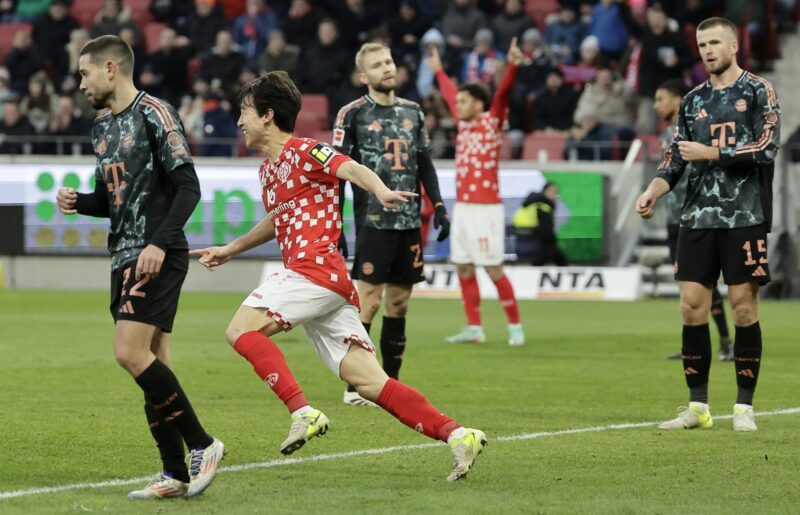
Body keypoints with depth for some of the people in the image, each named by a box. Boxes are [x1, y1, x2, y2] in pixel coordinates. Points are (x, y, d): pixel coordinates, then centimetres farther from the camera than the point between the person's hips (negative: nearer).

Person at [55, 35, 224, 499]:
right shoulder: (103, 127, 17)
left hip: (158, 257, -8)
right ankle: (176, 475, 8)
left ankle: (202, 444, -8)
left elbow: (188, 187, -15)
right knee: (152, 365, 6)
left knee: (131, 354, -18)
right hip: (125, 258, 9)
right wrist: (78, 202, 5)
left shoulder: (154, 115, -9)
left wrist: (160, 243, -23)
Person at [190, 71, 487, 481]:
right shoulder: (267, 169, 25)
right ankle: (456, 435, -9)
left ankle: (302, 412, -23)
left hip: (316, 270, -9)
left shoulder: (303, 152, -2)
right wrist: (230, 250, 47)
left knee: (241, 329, -13)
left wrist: (381, 192, -39)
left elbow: (353, 169, -19)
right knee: (368, 382, -2)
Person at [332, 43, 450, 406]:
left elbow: (425, 165, 20)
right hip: (374, 222, -5)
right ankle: (355, 388, -3)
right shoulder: (352, 114, -2)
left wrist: (438, 205, 8)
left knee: (399, 304, 6)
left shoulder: (413, 112, 14)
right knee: (368, 302, -8)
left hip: (409, 222, 5)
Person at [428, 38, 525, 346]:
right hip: (462, 207, 8)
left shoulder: (492, 122, -4)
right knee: (464, 268, 8)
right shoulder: (463, 123, 13)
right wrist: (439, 71, 44)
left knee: (493, 269, -8)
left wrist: (513, 66, -33)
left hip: (485, 209, -8)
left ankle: (515, 326, 0)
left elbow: (503, 92, -19)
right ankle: (474, 329, 13)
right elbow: (449, 94, 30)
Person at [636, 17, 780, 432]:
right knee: (692, 305, -1)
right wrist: (654, 190, -1)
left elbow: (767, 146, -12)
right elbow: (676, 156, 16)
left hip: (744, 216, -5)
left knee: (743, 306, -4)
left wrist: (710, 153, -14)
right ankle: (697, 406, 7)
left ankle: (744, 407, 3)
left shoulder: (758, 91, 0)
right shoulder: (694, 100, 15)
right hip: (698, 217, 5)